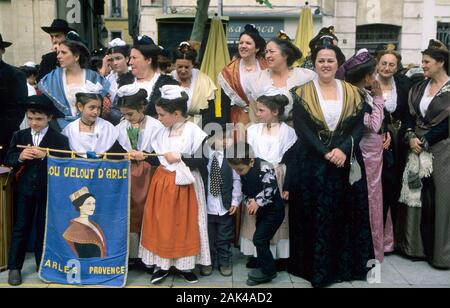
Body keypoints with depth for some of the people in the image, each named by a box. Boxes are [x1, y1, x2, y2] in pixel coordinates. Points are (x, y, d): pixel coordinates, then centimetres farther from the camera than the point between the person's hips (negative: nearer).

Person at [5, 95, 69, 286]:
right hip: (24, 190, 2)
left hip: (48, 191, -2)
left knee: (44, 228, 11)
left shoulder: (59, 139, -7)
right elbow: (8, 160, 1)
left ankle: (43, 265, 26)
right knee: (20, 228, 8)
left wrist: (44, 156, -25)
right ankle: (14, 267, 18)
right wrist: (20, 157, -18)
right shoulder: (19, 136, 3)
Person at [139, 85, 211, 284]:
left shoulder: (194, 131, -12)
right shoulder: (163, 132, 6)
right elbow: (158, 159, 8)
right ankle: (162, 263, 19)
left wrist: (179, 158, -18)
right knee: (161, 224, 7)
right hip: (163, 183, 5)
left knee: (184, 224, 5)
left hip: (185, 185, -5)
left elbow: (202, 161, -14)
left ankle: (185, 264, 18)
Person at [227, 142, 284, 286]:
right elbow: (245, 192, 10)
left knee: (259, 239, -9)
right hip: (261, 210, 8)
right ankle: (263, 267, 29)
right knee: (261, 240, 14)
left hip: (274, 210, -8)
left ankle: (268, 271, 5)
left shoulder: (264, 168, -25)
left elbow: (270, 189, -29)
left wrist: (257, 202, -22)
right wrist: (249, 202, -10)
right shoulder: (244, 174, 1)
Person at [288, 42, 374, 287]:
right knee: (315, 218, 1)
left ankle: (346, 265, 21)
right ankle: (316, 268, 13)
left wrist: (343, 150, -18)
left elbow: (359, 126, -1)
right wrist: (326, 153, -18)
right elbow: (302, 129, -8)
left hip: (347, 164, 2)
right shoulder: (302, 93, 1)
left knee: (346, 216, 7)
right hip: (312, 165, -2)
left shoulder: (352, 93, 8)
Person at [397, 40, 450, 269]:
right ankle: (415, 244, 22)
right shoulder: (420, 87, 11)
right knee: (417, 195, 9)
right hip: (419, 148, 6)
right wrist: (411, 137, -8)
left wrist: (425, 142, -14)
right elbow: (411, 115, 9)